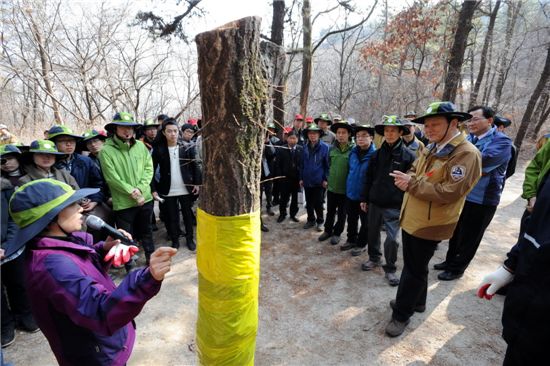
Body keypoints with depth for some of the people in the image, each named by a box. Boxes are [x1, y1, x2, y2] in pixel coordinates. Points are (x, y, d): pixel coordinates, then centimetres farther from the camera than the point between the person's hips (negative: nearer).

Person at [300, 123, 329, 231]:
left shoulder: (325, 147, -8)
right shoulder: (305, 148, 4)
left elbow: (327, 165, -6)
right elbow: (302, 164, 9)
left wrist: (325, 179, -10)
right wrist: (301, 178, 7)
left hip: (319, 181, -4)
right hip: (307, 181, 4)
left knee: (318, 203, 7)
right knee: (309, 203, 15)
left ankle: (320, 221, 24)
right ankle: (311, 220, 31)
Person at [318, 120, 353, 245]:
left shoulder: (353, 150, -11)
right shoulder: (332, 148, 0)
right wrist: (327, 179, 9)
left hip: (345, 188, -3)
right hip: (331, 187, 3)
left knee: (342, 213, 13)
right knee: (330, 211, 18)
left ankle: (337, 233, 30)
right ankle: (328, 230, 35)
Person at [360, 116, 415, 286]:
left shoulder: (408, 156, -6)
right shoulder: (377, 154, 4)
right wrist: (365, 199, 9)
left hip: (395, 206, -4)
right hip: (374, 202, 4)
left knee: (392, 239, -3)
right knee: (373, 233, 15)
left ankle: (390, 269, 18)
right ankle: (374, 258, 37)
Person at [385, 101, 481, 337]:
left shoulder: (467, 154, -20)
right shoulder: (431, 148, 8)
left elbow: (449, 192, -28)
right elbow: (415, 171, 17)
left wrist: (412, 183, -24)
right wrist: (407, 178, -7)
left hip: (429, 225, -8)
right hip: (412, 218, 8)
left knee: (414, 269, 6)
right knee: (413, 265, 22)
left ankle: (402, 314, 23)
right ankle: (416, 300, 44)